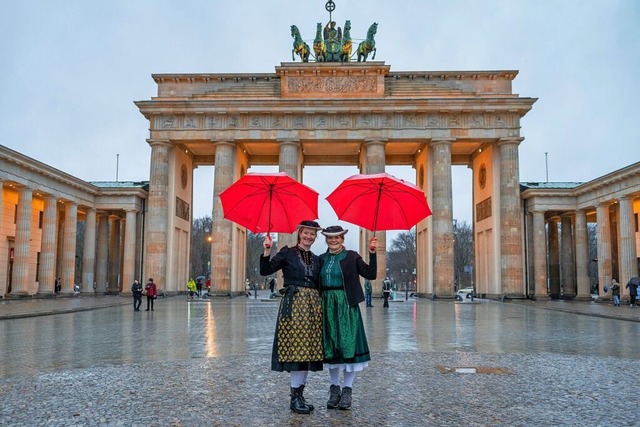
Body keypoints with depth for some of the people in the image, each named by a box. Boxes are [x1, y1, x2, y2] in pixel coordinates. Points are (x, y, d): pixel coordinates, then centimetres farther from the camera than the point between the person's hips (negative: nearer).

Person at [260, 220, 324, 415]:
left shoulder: (316, 259, 17)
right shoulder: (287, 253, 3)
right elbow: (265, 271, -5)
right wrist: (266, 251, -18)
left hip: (313, 304, 5)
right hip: (294, 303, -5)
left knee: (308, 350, 4)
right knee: (296, 348, -9)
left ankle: (300, 394, 13)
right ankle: (294, 398, -2)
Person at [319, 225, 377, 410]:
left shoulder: (352, 257, 0)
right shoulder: (322, 258, 11)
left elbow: (371, 274, -9)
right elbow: (316, 283, 13)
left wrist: (372, 253, -18)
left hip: (346, 306, -3)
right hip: (327, 306, 4)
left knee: (348, 345, -3)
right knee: (329, 347, 8)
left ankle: (347, 390, 9)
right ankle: (334, 388, 21)